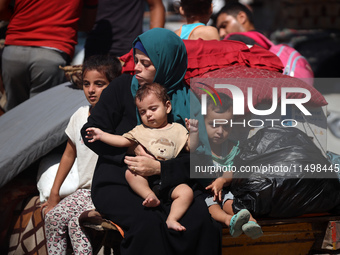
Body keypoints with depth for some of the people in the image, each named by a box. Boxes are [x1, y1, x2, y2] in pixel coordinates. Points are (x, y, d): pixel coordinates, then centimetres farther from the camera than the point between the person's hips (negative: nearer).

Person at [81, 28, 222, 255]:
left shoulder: (187, 99, 5)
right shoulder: (123, 87, 4)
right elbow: (91, 132, 2)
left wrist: (159, 168, -20)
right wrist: (130, 150, -11)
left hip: (170, 183, 1)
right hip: (118, 183, -1)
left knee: (201, 223, -29)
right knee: (147, 224, -34)